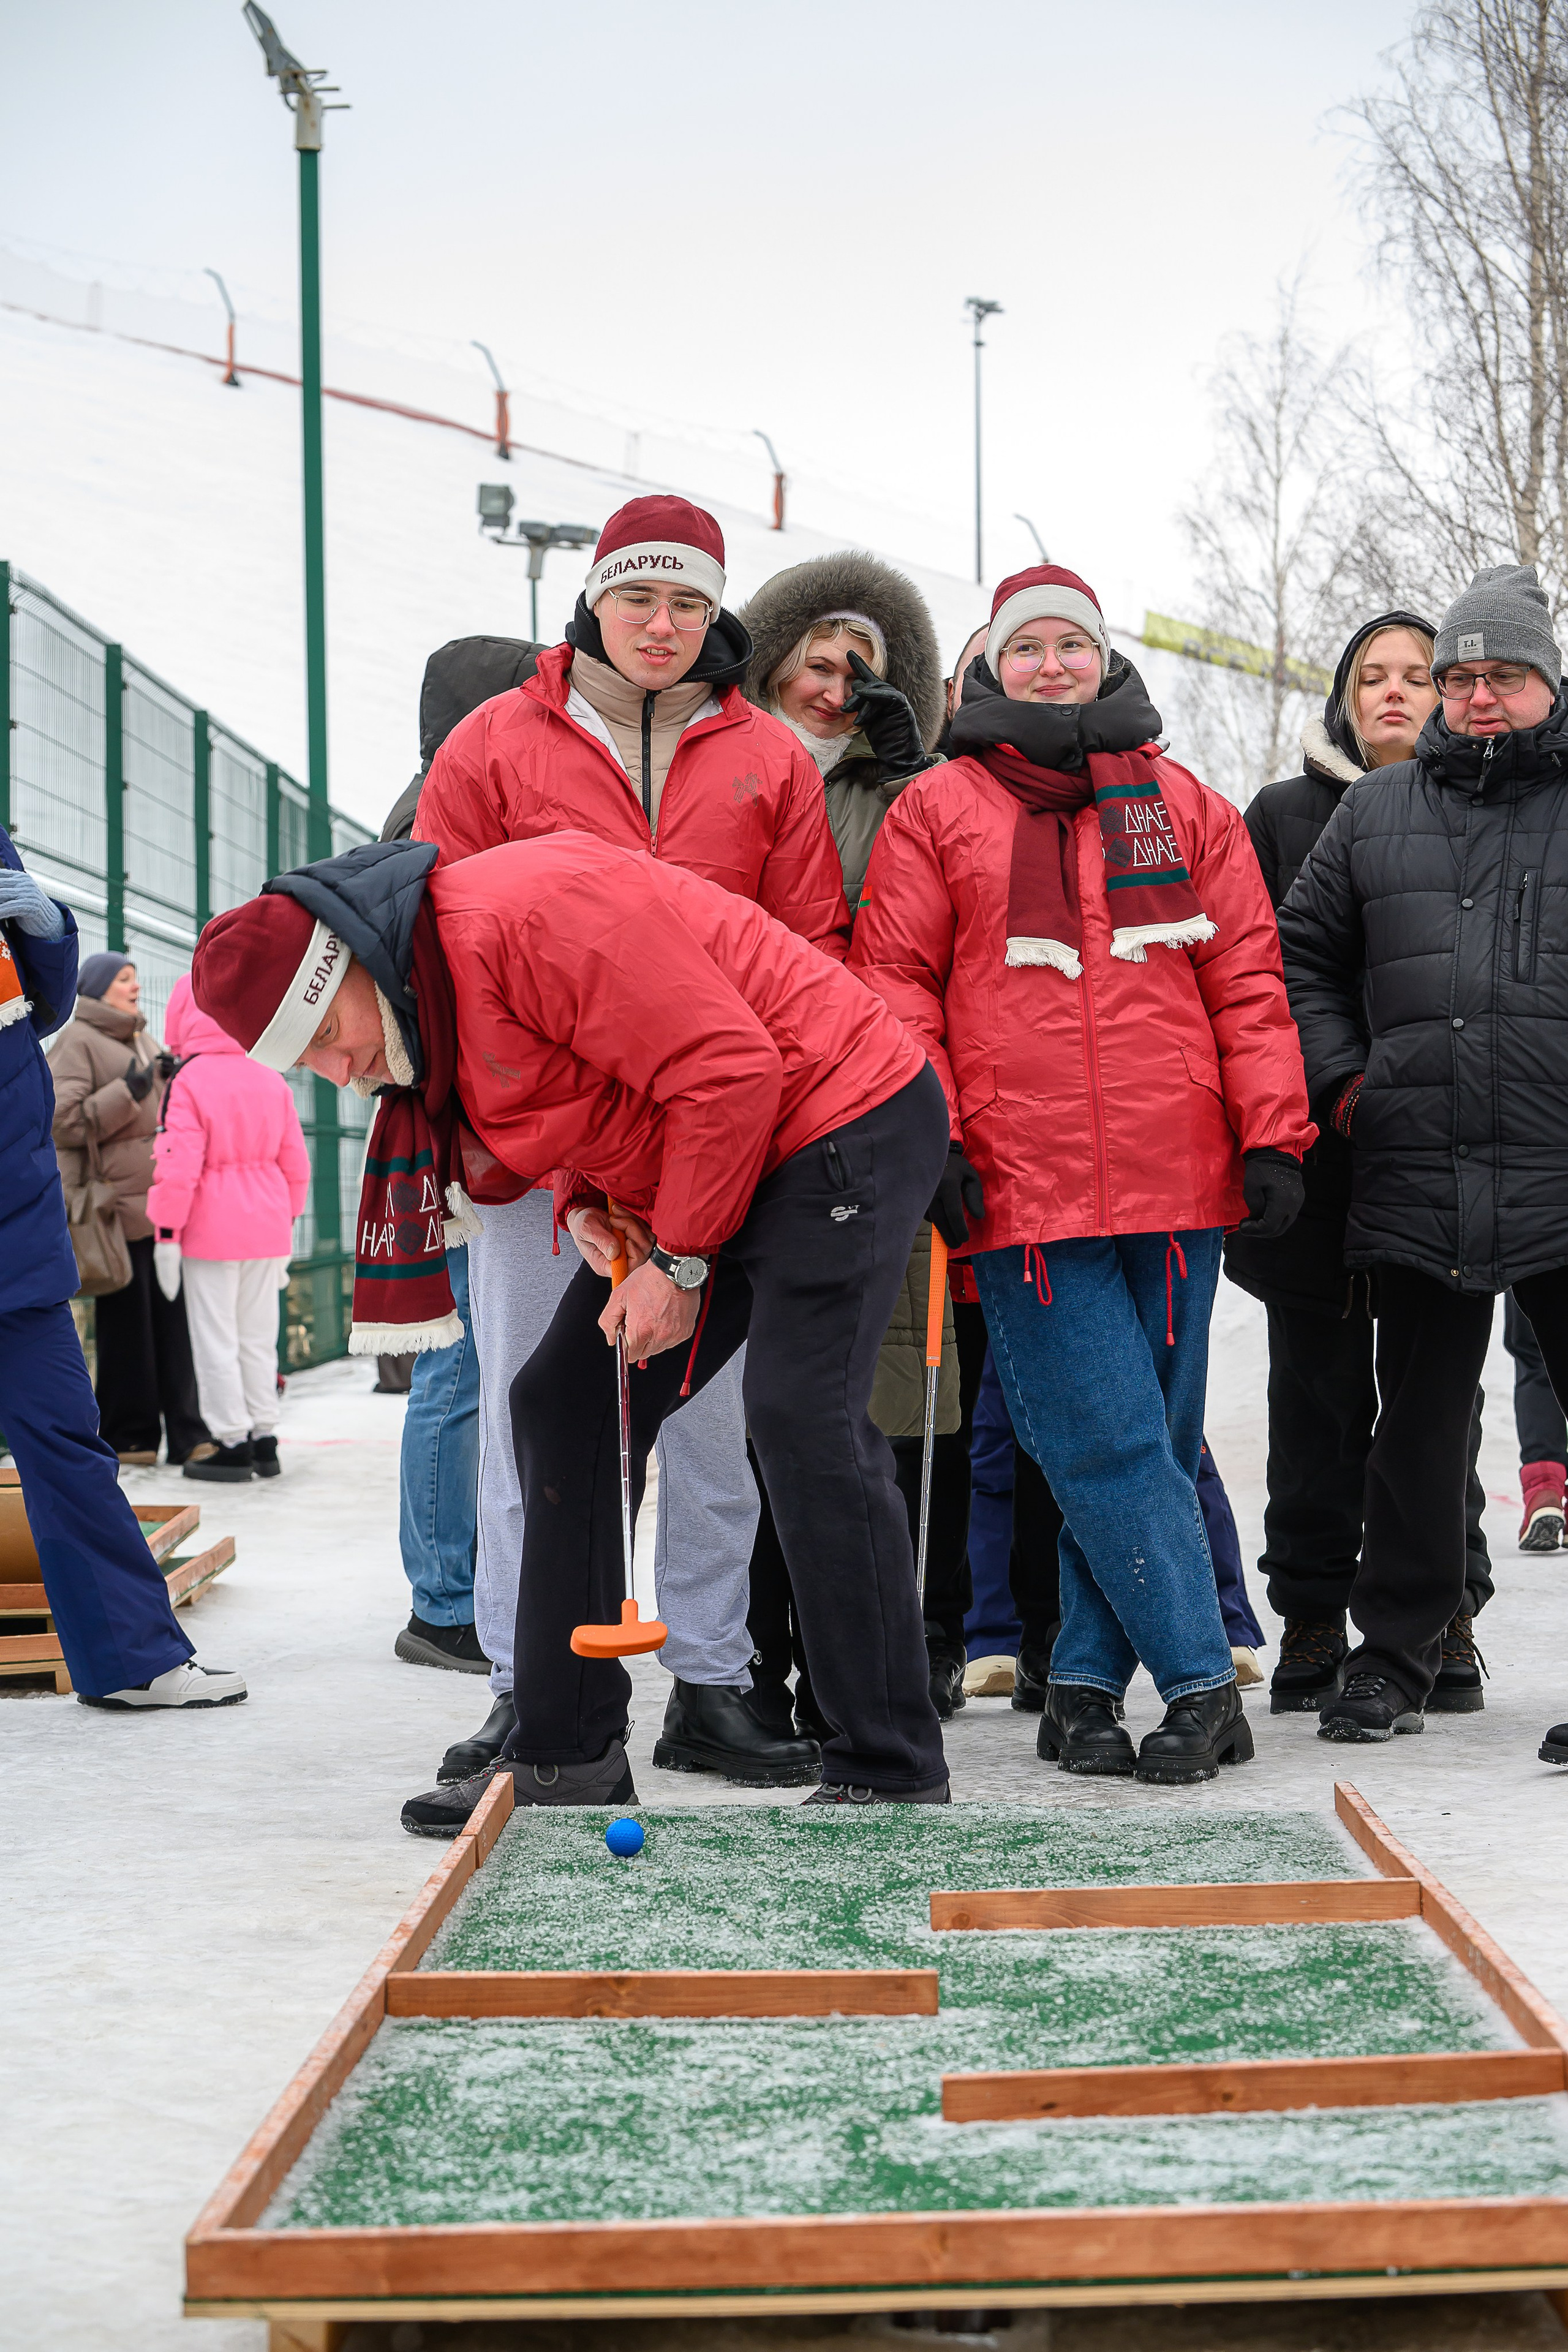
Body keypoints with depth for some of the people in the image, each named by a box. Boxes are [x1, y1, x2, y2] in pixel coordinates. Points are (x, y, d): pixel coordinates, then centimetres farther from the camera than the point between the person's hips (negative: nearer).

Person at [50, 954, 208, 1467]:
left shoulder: (144, 1040, 23)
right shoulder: (77, 1042, -2)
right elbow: (63, 1121, -10)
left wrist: (173, 1083, 13)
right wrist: (127, 1093, -18)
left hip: (163, 1204, 7)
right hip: (119, 1207, -7)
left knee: (175, 1318, 2)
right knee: (126, 1322, -3)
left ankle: (186, 1433, 3)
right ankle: (130, 1436, 5)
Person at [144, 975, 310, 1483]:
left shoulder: (186, 1083, -12)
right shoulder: (271, 1081, 8)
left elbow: (178, 1167, -16)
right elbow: (294, 1162, 12)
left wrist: (166, 1233, -11)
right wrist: (286, 1223, 21)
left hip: (211, 1232, -6)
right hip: (267, 1231, 6)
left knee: (216, 1340, 1)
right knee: (257, 1337, 13)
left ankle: (233, 1444, 2)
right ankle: (264, 1440, 17)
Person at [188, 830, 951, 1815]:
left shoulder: (527, 912, -27)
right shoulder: (422, 1014, 5)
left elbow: (727, 1069, -27)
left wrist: (680, 1262, -20)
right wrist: (585, 1205, -2)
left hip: (845, 1124, -10)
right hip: (695, 1170, 10)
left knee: (803, 1419, -20)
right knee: (564, 1405, 6)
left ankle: (893, 1778, -10)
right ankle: (566, 1757, 12)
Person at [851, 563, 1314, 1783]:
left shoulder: (1185, 808, 14)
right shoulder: (938, 809, 8)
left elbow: (1249, 982, 12)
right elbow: (894, 981, 5)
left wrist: (1271, 1135, 4)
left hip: (1176, 1186, 3)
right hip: (1022, 1190, -3)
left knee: (1157, 1446, 5)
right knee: (1109, 1449, -9)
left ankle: (1087, 1683, 16)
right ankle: (1202, 1683, -3)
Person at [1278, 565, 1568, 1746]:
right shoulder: (1377, 810, 14)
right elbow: (1304, 953, 21)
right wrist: (1340, 1078, 8)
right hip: (1416, 1179, 3)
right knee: (1418, 1428, 11)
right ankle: (1396, 1654, 23)